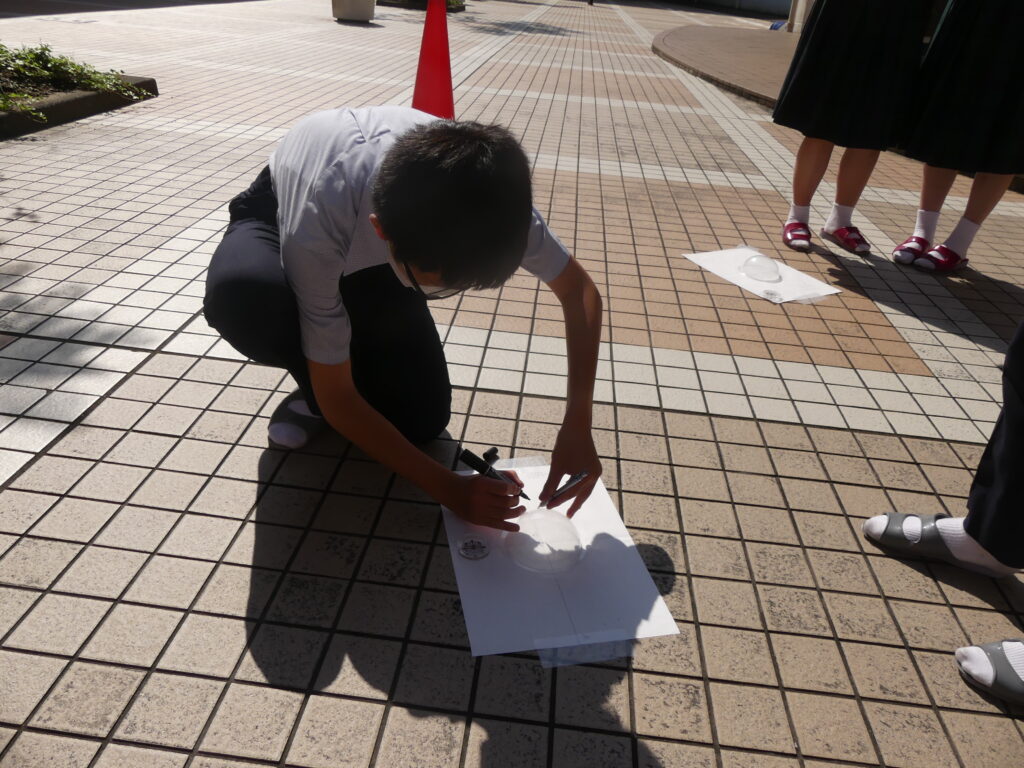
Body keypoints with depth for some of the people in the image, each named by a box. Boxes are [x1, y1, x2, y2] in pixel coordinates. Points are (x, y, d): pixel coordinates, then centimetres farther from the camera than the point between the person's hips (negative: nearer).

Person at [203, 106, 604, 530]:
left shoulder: (488, 193, -35)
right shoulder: (316, 229, -43)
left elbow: (579, 289, -19)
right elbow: (337, 400, -31)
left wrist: (577, 427, -30)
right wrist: (450, 488, -30)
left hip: (373, 255, 2)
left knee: (422, 420, -12)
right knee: (241, 298, -39)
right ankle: (314, 392, -6)